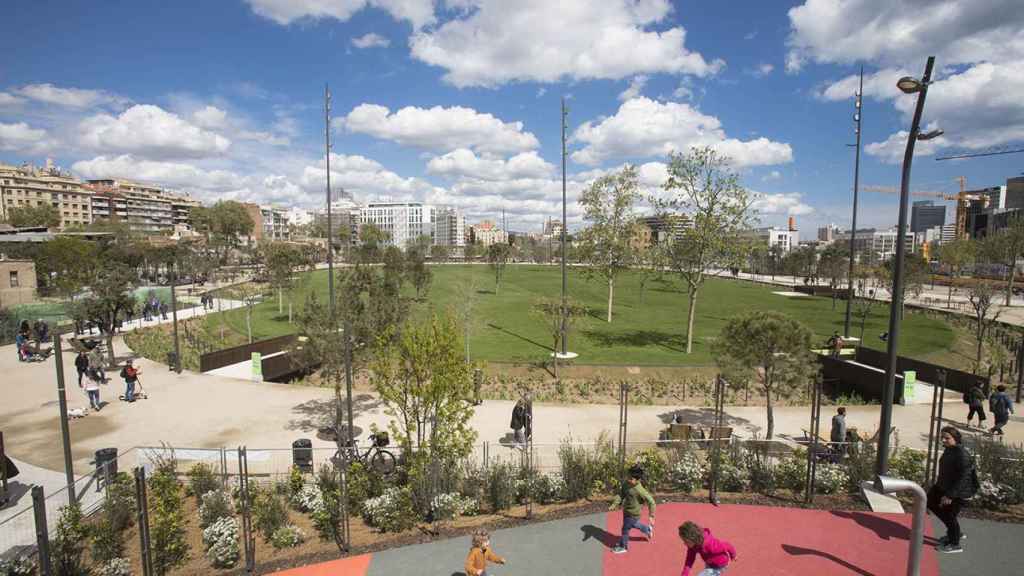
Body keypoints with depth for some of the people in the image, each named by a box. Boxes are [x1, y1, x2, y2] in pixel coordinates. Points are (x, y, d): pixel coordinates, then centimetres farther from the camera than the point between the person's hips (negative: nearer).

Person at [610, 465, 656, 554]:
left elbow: (651, 501, -24)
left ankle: (623, 547, 36)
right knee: (635, 525, 31)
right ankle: (648, 530, 56)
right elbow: (621, 495, -6)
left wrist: (651, 515, -18)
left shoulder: (640, 490, -33)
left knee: (625, 530, 11)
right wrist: (614, 505, -16)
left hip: (633, 514, -7)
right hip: (626, 511, 7)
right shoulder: (626, 484, -14)